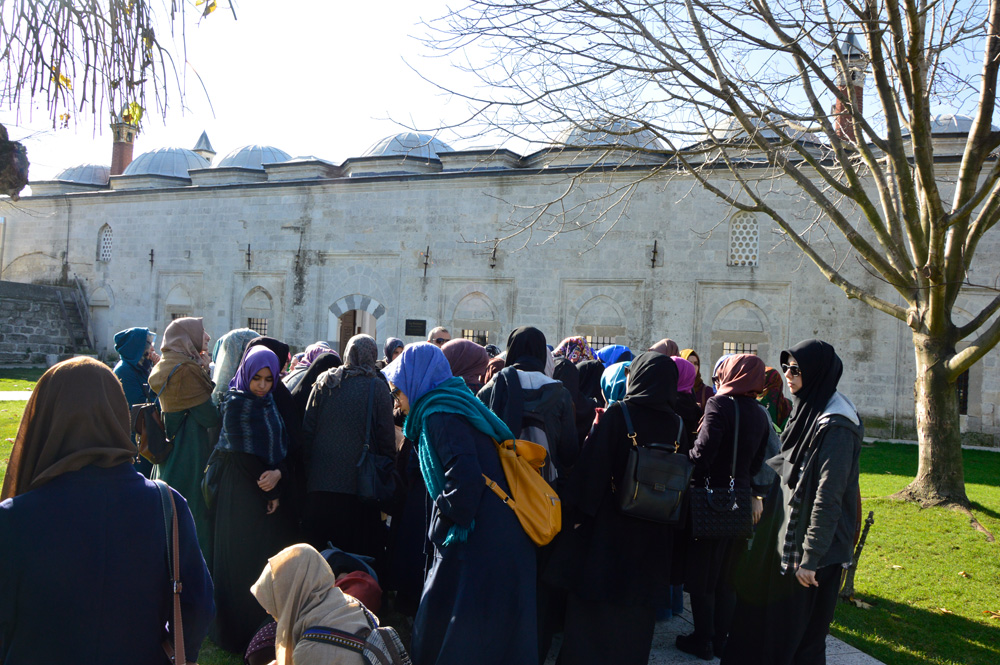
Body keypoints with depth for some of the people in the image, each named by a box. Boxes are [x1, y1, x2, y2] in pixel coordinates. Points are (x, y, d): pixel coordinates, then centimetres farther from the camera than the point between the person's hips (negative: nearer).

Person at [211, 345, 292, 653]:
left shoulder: (272, 403, 9)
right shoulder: (236, 404, -10)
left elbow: (283, 447, 5)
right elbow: (241, 454, -13)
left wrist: (279, 473, -16)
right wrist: (269, 491, -9)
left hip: (272, 496, 6)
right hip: (243, 497, -6)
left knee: (270, 560, 10)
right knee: (242, 563, 1)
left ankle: (266, 631, 23)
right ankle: (240, 634, 14)